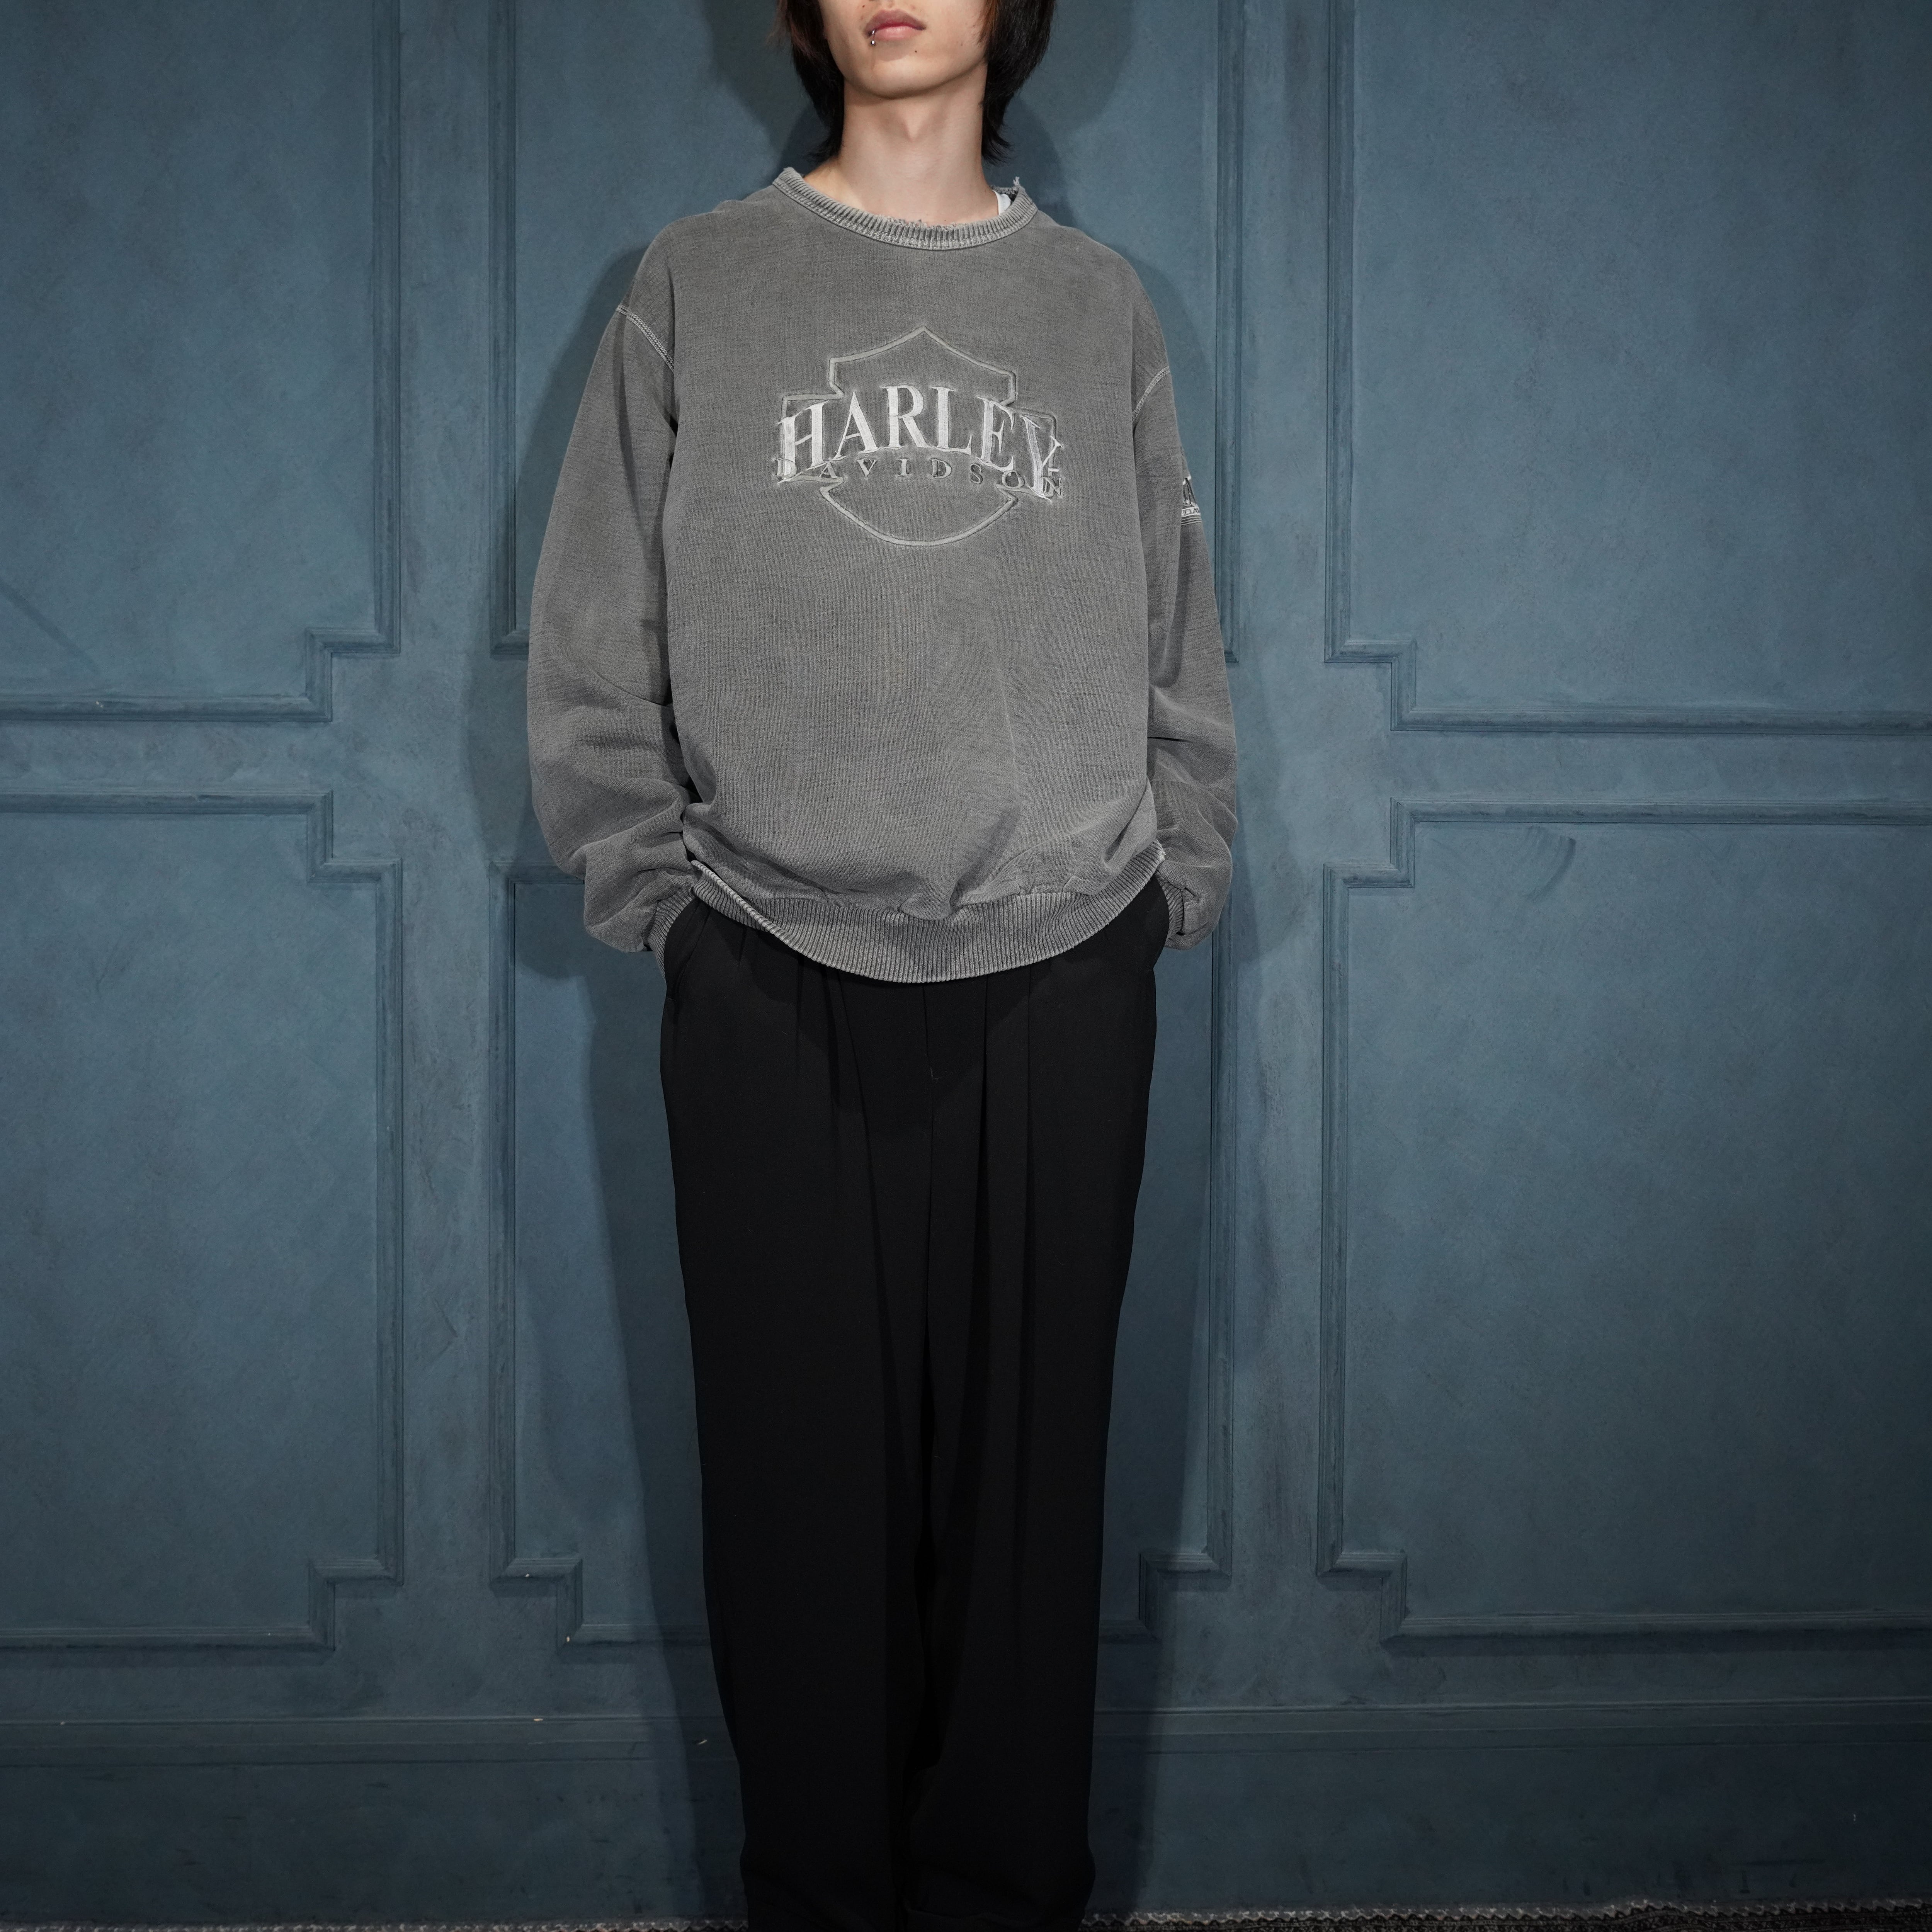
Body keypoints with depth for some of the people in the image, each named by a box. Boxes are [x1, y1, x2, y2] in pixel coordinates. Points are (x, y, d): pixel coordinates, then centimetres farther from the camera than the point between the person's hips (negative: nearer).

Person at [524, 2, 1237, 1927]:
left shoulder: (1099, 303, 13)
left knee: (1031, 1473, 6)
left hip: (1059, 982, 1)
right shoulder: (694, 287, 7)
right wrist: (658, 883, -2)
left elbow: (1176, 641, 12)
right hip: (773, 990, -1)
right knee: (804, 1476, 3)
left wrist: (1171, 878, 4)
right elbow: (593, 642, 5)